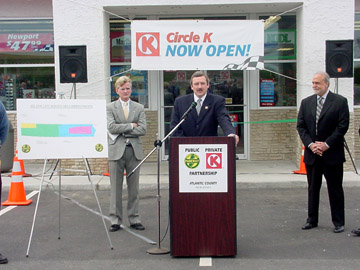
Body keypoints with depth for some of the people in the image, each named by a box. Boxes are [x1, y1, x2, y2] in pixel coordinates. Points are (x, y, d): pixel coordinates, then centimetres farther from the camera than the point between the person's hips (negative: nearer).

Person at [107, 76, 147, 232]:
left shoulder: (139, 108, 10)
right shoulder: (110, 108, 5)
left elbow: (142, 130, -2)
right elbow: (111, 127, -10)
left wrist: (122, 131, -8)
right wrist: (131, 125, -8)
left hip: (134, 150, 2)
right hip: (116, 150, -2)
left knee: (134, 188, 7)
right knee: (115, 188, 2)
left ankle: (134, 219, 15)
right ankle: (115, 220, 10)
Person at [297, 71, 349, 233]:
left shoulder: (340, 102, -3)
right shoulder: (306, 102, 8)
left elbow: (343, 126, -8)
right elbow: (301, 126, 5)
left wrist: (326, 144, -14)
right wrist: (310, 144, -9)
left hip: (332, 154, -4)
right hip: (312, 153, 4)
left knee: (335, 189, 4)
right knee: (312, 188, 11)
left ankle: (338, 222, 15)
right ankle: (312, 220, 21)